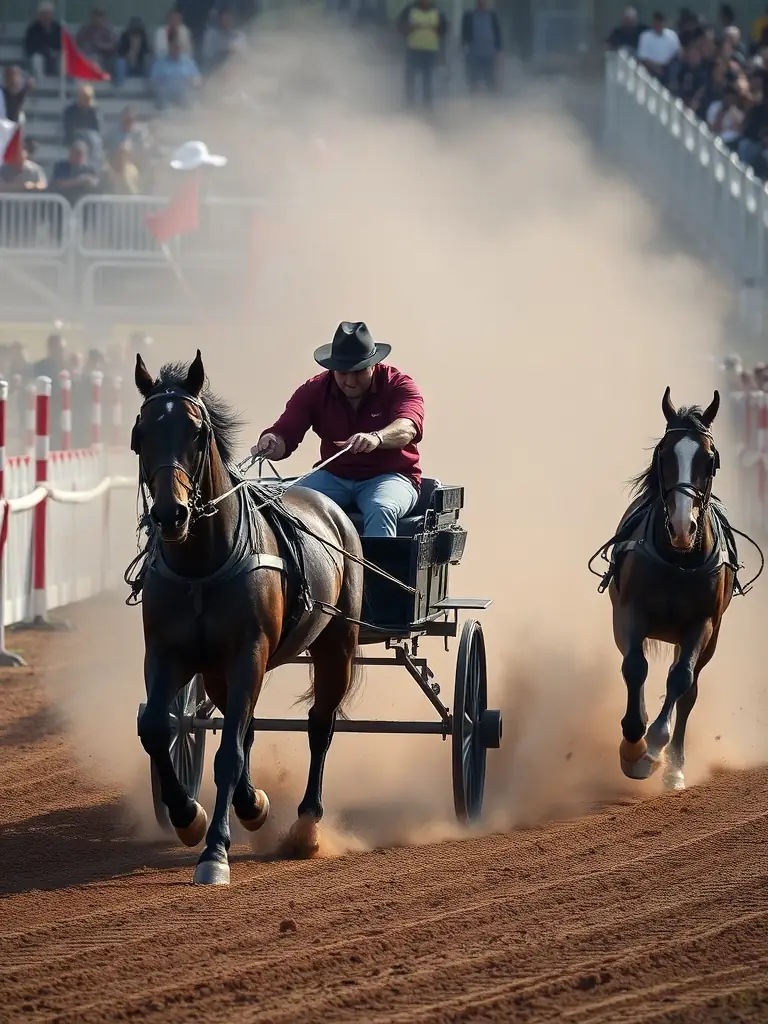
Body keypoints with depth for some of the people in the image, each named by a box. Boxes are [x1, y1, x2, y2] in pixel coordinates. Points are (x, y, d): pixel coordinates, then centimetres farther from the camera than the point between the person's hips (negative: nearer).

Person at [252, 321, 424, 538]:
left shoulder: (398, 385, -10)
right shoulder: (315, 390, -1)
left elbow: (407, 427, -30)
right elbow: (285, 432, -9)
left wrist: (377, 438, -54)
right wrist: (272, 444, -36)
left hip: (389, 475, -3)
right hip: (335, 476, 3)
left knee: (381, 510, -37)